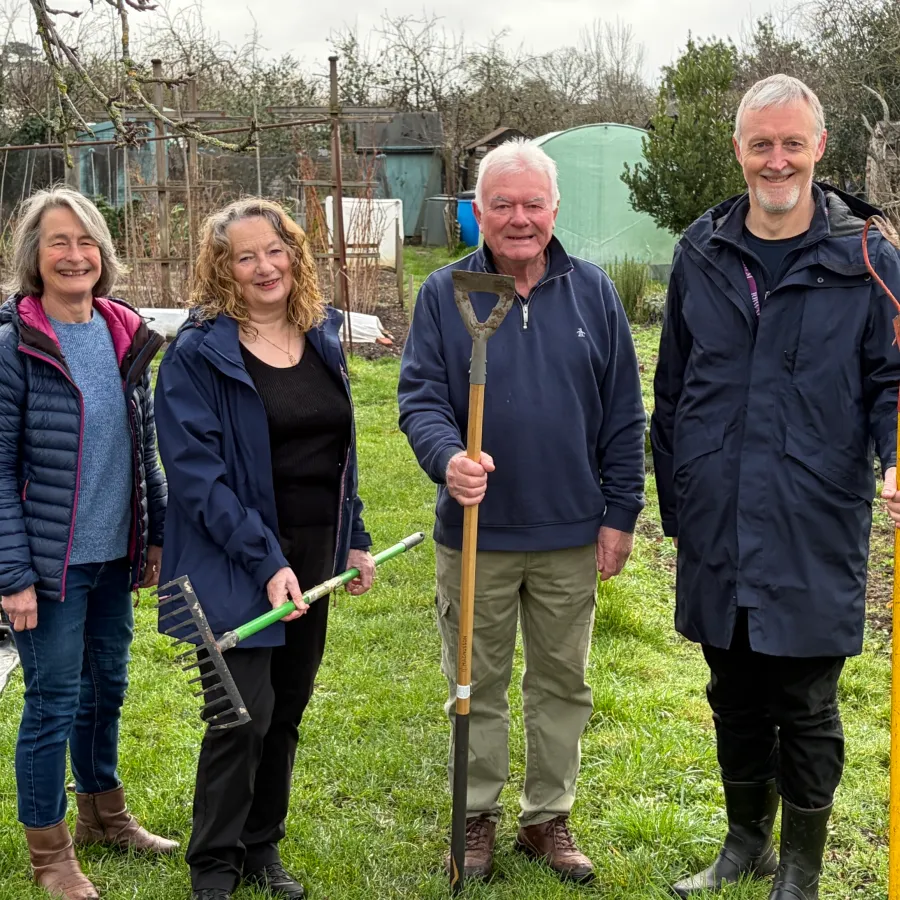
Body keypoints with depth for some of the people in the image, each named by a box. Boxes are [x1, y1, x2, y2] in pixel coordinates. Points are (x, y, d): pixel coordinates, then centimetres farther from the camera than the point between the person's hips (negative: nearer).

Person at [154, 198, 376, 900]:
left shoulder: (322, 337, 8)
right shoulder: (198, 353, -11)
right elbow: (197, 472, -16)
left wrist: (354, 539, 12)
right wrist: (266, 562, -21)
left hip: (312, 553, 6)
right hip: (235, 562, -6)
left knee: (288, 708, 13)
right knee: (245, 715, -5)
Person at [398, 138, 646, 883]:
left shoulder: (593, 292, 0)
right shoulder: (444, 293, -3)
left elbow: (624, 417, 3)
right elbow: (420, 397, -8)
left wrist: (620, 516, 1)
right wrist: (447, 457, -29)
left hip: (572, 536, 1)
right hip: (475, 533, -1)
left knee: (562, 683, 14)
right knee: (476, 685, 12)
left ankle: (549, 817, 30)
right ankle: (477, 816, 29)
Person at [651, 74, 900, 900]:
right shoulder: (701, 253, 6)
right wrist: (674, 503, 12)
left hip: (814, 536, -3)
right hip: (717, 532, 3)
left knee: (806, 710, 8)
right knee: (735, 699, 18)